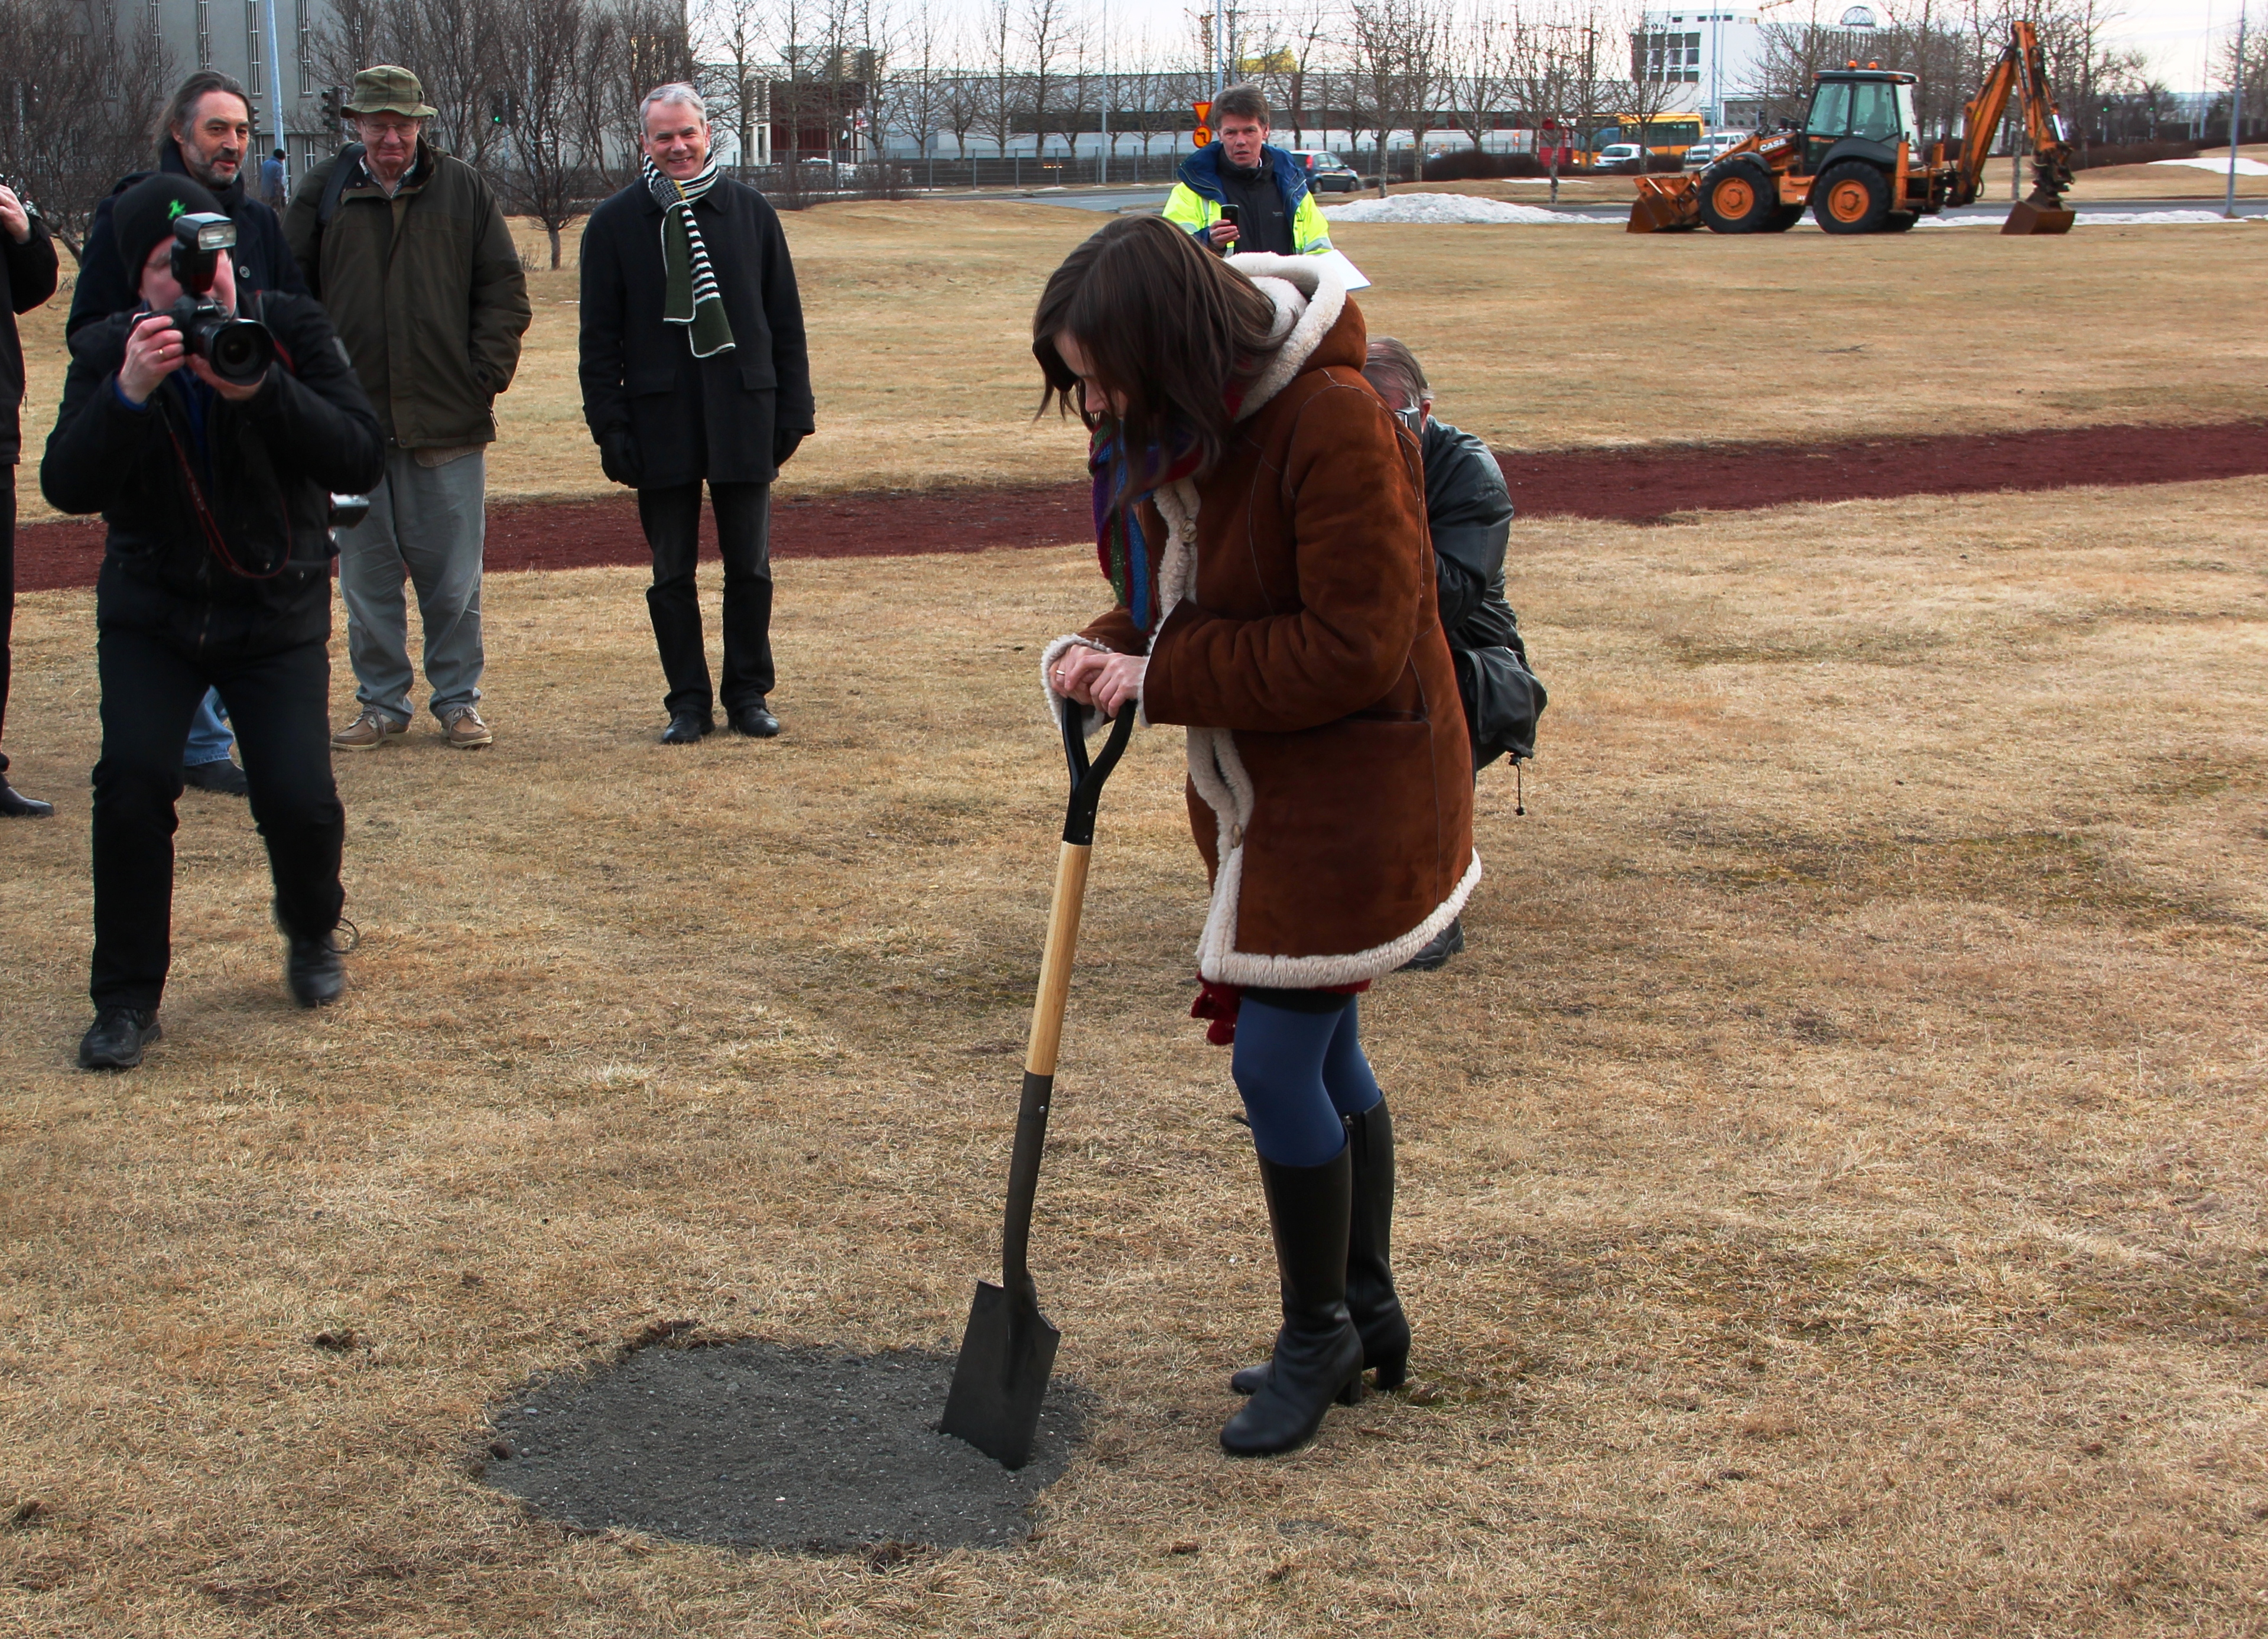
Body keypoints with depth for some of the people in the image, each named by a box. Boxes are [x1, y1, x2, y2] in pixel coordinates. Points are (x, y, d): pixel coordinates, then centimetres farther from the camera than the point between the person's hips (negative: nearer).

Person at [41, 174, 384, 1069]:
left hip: (277, 613, -1)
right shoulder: (110, 351, -6)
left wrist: (256, 388, -33)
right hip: (151, 612, 1)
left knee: (300, 802, -13)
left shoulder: (291, 329, -9)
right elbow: (67, 487, -18)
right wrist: (129, 392, -33)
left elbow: (360, 458, -20)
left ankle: (311, 933, 22)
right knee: (132, 779, -18)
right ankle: (127, 998, -1)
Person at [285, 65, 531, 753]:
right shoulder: (323, 193, 5)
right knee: (366, 575, 7)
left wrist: (487, 373, -3)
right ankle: (381, 703, 17)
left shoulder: (464, 191, 5)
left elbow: (504, 287, 6)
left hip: (449, 417, -1)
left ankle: (458, 701, 16)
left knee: (453, 576, 4)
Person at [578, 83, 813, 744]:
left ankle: (749, 694, 16)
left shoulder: (751, 212, 7)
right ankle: (688, 701, 13)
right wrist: (610, 427, -4)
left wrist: (792, 411, 4)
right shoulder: (616, 224, 3)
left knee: (749, 566, 4)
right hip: (661, 423, 0)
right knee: (671, 572, 4)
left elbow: (785, 321, 10)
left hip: (743, 416, 1)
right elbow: (600, 337, 4)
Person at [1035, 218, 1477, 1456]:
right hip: (1252, 786, 9)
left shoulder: (1334, 426, -25)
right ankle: (1368, 1310, 34)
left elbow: (1355, 649, -26)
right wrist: (1097, 655, -10)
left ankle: (1316, 1334, 14)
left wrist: (1160, 680, -23)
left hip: (1354, 789, -9)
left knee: (1277, 1061, -7)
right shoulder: (1161, 433, 2)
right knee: (1322, 1053, 18)